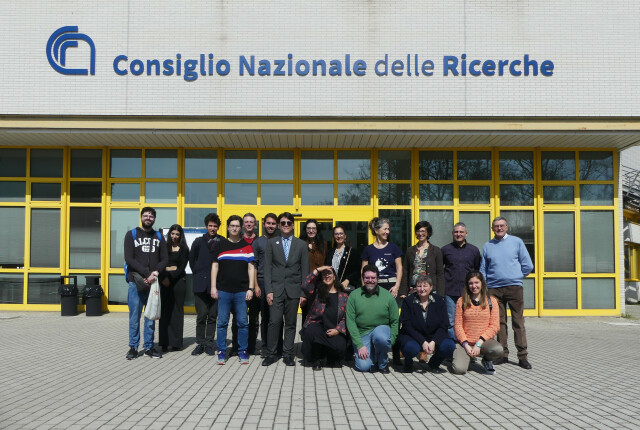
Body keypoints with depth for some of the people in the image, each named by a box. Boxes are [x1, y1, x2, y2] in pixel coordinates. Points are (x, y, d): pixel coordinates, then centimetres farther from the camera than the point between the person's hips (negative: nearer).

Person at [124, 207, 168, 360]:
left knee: (151, 316, 5)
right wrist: (147, 273, -13)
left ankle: (149, 347, 13)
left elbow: (164, 260, 10)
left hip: (153, 282, 2)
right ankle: (133, 347, 10)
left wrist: (155, 272, -10)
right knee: (134, 316, 0)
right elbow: (129, 259, -4)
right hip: (136, 282, -2)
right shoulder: (131, 235, 6)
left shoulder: (159, 237, 14)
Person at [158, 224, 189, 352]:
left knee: (177, 311, 0)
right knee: (165, 311, -1)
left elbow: (182, 267, -2)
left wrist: (171, 278, -12)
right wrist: (163, 278, -14)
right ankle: (164, 342, 2)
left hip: (178, 281, -2)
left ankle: (176, 342, 3)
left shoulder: (184, 249, 6)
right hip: (164, 282, 2)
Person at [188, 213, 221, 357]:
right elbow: (191, 259, 16)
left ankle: (209, 343, 14)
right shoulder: (199, 241, 8)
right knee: (201, 315, 1)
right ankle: (200, 343, 12)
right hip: (201, 284, 0)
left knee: (213, 315, 5)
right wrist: (197, 273, 10)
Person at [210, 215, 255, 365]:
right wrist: (213, 287, 1)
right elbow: (215, 266, 8)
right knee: (222, 322, 2)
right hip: (223, 290, 0)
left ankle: (242, 351, 12)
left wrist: (250, 288, -1)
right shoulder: (220, 245, 9)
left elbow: (251, 268, 6)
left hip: (242, 291, 0)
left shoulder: (247, 246, 7)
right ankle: (221, 352, 12)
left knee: (243, 322, 1)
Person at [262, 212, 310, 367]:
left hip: (293, 290, 1)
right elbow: (267, 268, 3)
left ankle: (288, 355, 14)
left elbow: (305, 270, 6)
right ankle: (271, 354, 4)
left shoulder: (301, 244, 8)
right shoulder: (271, 242, 7)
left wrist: (304, 292, 0)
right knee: (274, 322, -7)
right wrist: (268, 290, -5)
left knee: (291, 324, 5)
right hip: (276, 289, -1)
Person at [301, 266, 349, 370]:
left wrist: (337, 330, -9)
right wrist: (317, 270, -12)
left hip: (335, 331, 1)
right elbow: (305, 286, -14)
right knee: (311, 331, -36)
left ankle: (331, 358, 13)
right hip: (316, 326, -1)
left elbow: (346, 317, 7)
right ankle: (316, 360, -7)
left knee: (340, 347, -29)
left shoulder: (343, 296, 12)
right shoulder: (316, 292, 9)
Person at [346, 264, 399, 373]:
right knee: (363, 366, -19)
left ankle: (383, 362, -4)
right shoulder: (354, 296, -1)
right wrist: (359, 345, -12)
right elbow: (350, 322, -4)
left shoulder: (387, 296, 0)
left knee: (381, 338, -36)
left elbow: (395, 321, 2)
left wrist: (389, 342, -11)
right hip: (362, 334, 0)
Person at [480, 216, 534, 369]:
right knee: (499, 322, 5)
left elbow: (528, 265, 9)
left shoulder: (516, 242, 7)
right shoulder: (487, 246, 12)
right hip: (494, 289, 2)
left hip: (514, 287, -2)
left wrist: (515, 277, 7)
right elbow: (483, 270, 16)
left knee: (518, 322, -3)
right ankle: (503, 354, 12)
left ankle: (522, 356, 1)